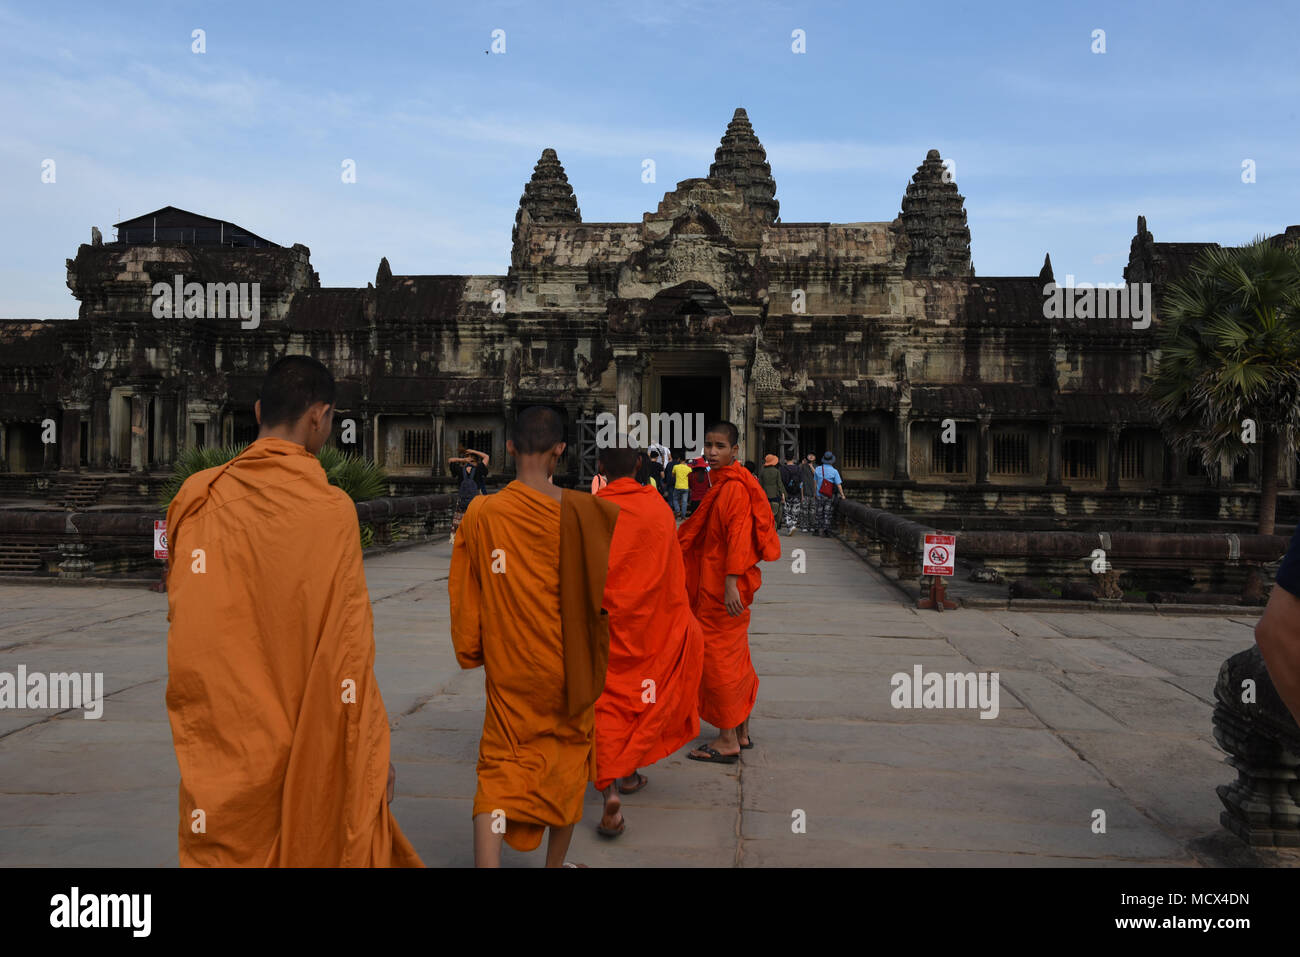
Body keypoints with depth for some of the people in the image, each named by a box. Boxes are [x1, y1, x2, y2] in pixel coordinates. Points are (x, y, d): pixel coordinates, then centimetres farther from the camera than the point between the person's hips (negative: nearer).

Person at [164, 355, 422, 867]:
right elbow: (347, 652, -15)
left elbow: (177, 620, 5)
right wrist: (374, 755, -6)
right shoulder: (328, 508, -15)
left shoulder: (195, 497, -3)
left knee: (226, 849, 15)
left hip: (212, 746, 4)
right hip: (304, 748, -3)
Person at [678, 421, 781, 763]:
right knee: (734, 657, 15)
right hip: (712, 584, 10)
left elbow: (738, 536, -24)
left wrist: (731, 584, -28)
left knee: (718, 657, -4)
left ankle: (727, 740, 5)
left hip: (723, 586, -10)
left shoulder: (735, 487, -16)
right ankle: (741, 732, 26)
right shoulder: (721, 484, 15)